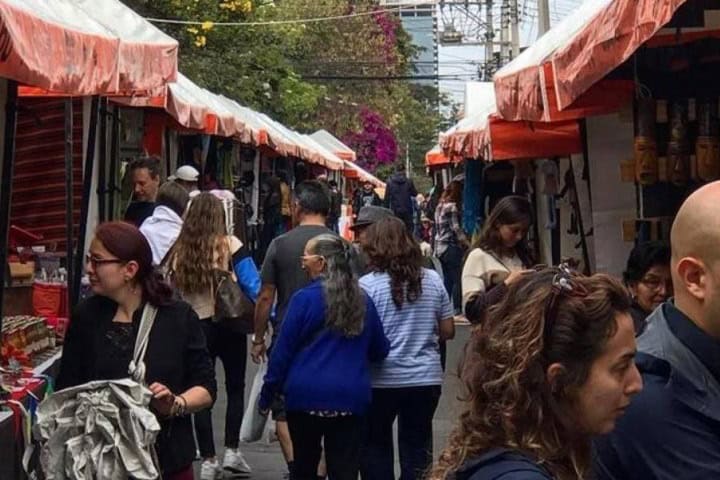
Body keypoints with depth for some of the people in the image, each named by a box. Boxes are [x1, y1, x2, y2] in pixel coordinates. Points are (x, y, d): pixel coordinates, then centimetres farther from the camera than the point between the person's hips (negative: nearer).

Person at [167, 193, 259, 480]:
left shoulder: (178, 252, 0)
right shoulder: (229, 245, -8)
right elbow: (253, 285, -13)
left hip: (195, 329, 2)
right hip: (229, 325, -2)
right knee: (235, 388, 15)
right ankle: (231, 451, 11)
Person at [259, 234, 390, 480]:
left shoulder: (305, 298, -8)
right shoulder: (363, 300, 5)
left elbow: (283, 350, -5)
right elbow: (380, 350, 13)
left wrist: (268, 392, 3)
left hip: (306, 395, -2)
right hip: (352, 397, 2)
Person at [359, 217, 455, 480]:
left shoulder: (367, 285, -9)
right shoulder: (433, 280, 2)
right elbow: (448, 331, 7)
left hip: (382, 380, -3)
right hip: (425, 378, 3)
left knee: (375, 446, 13)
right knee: (418, 448, 10)